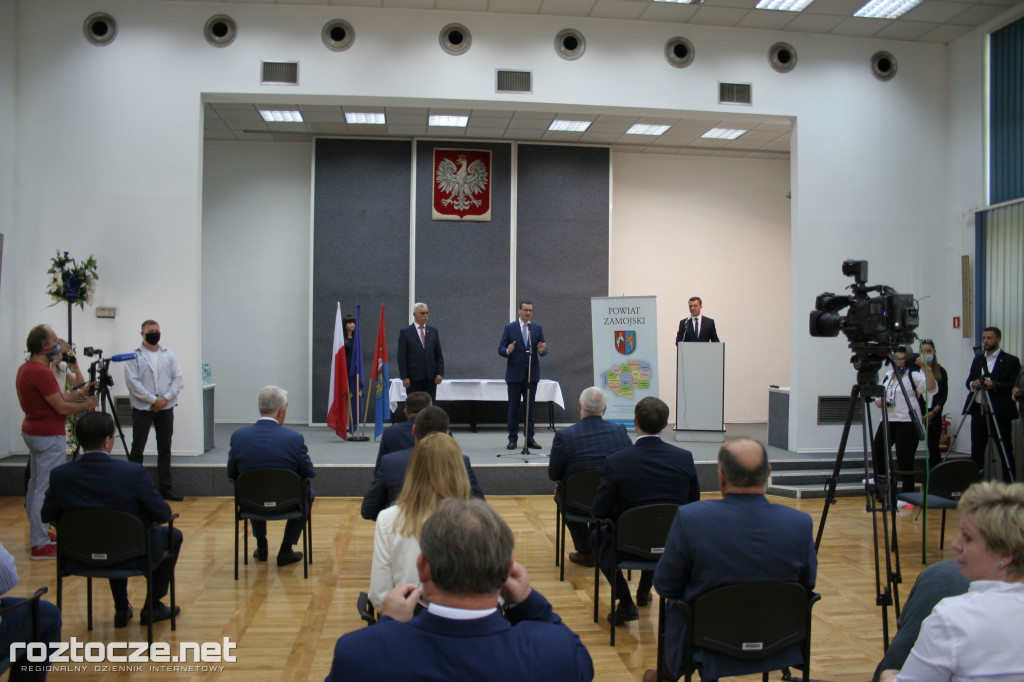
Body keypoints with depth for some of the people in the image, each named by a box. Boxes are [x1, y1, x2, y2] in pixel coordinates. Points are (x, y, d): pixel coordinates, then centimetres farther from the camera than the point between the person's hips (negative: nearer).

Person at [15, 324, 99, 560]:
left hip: (32, 432, 11)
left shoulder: (25, 369, 11)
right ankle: (41, 545, -1)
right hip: (49, 436, -11)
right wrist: (86, 405, -5)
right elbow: (61, 407, -20)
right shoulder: (41, 372, -21)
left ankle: (37, 535, 26)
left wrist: (81, 392, 8)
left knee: (35, 487, 16)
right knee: (46, 490, -6)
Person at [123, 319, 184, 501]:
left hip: (165, 408, 3)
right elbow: (132, 382, -10)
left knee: (165, 449, 8)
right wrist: (153, 400, -14)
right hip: (142, 409, -3)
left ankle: (165, 487, 15)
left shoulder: (169, 354, 9)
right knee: (137, 449, 2)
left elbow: (178, 379, 4)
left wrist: (166, 398, -9)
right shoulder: (134, 355, -1)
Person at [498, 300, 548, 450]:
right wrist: (508, 351, -24)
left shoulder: (537, 328, 7)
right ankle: (513, 439, 9)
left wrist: (542, 350, -18)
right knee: (513, 406, 3)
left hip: (532, 373, 2)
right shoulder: (510, 327, 0)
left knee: (530, 406, 6)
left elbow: (544, 350, 5)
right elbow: (500, 349, -2)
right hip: (514, 373, -2)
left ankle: (529, 438, 12)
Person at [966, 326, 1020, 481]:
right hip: (978, 412, 6)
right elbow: (969, 380, 19)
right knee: (976, 451, 10)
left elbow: (1015, 387, -10)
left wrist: (994, 385, -22)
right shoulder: (977, 359, 16)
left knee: (1005, 451, -2)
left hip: (1000, 414, -6)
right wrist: (972, 384, -4)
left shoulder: (1011, 361, -3)